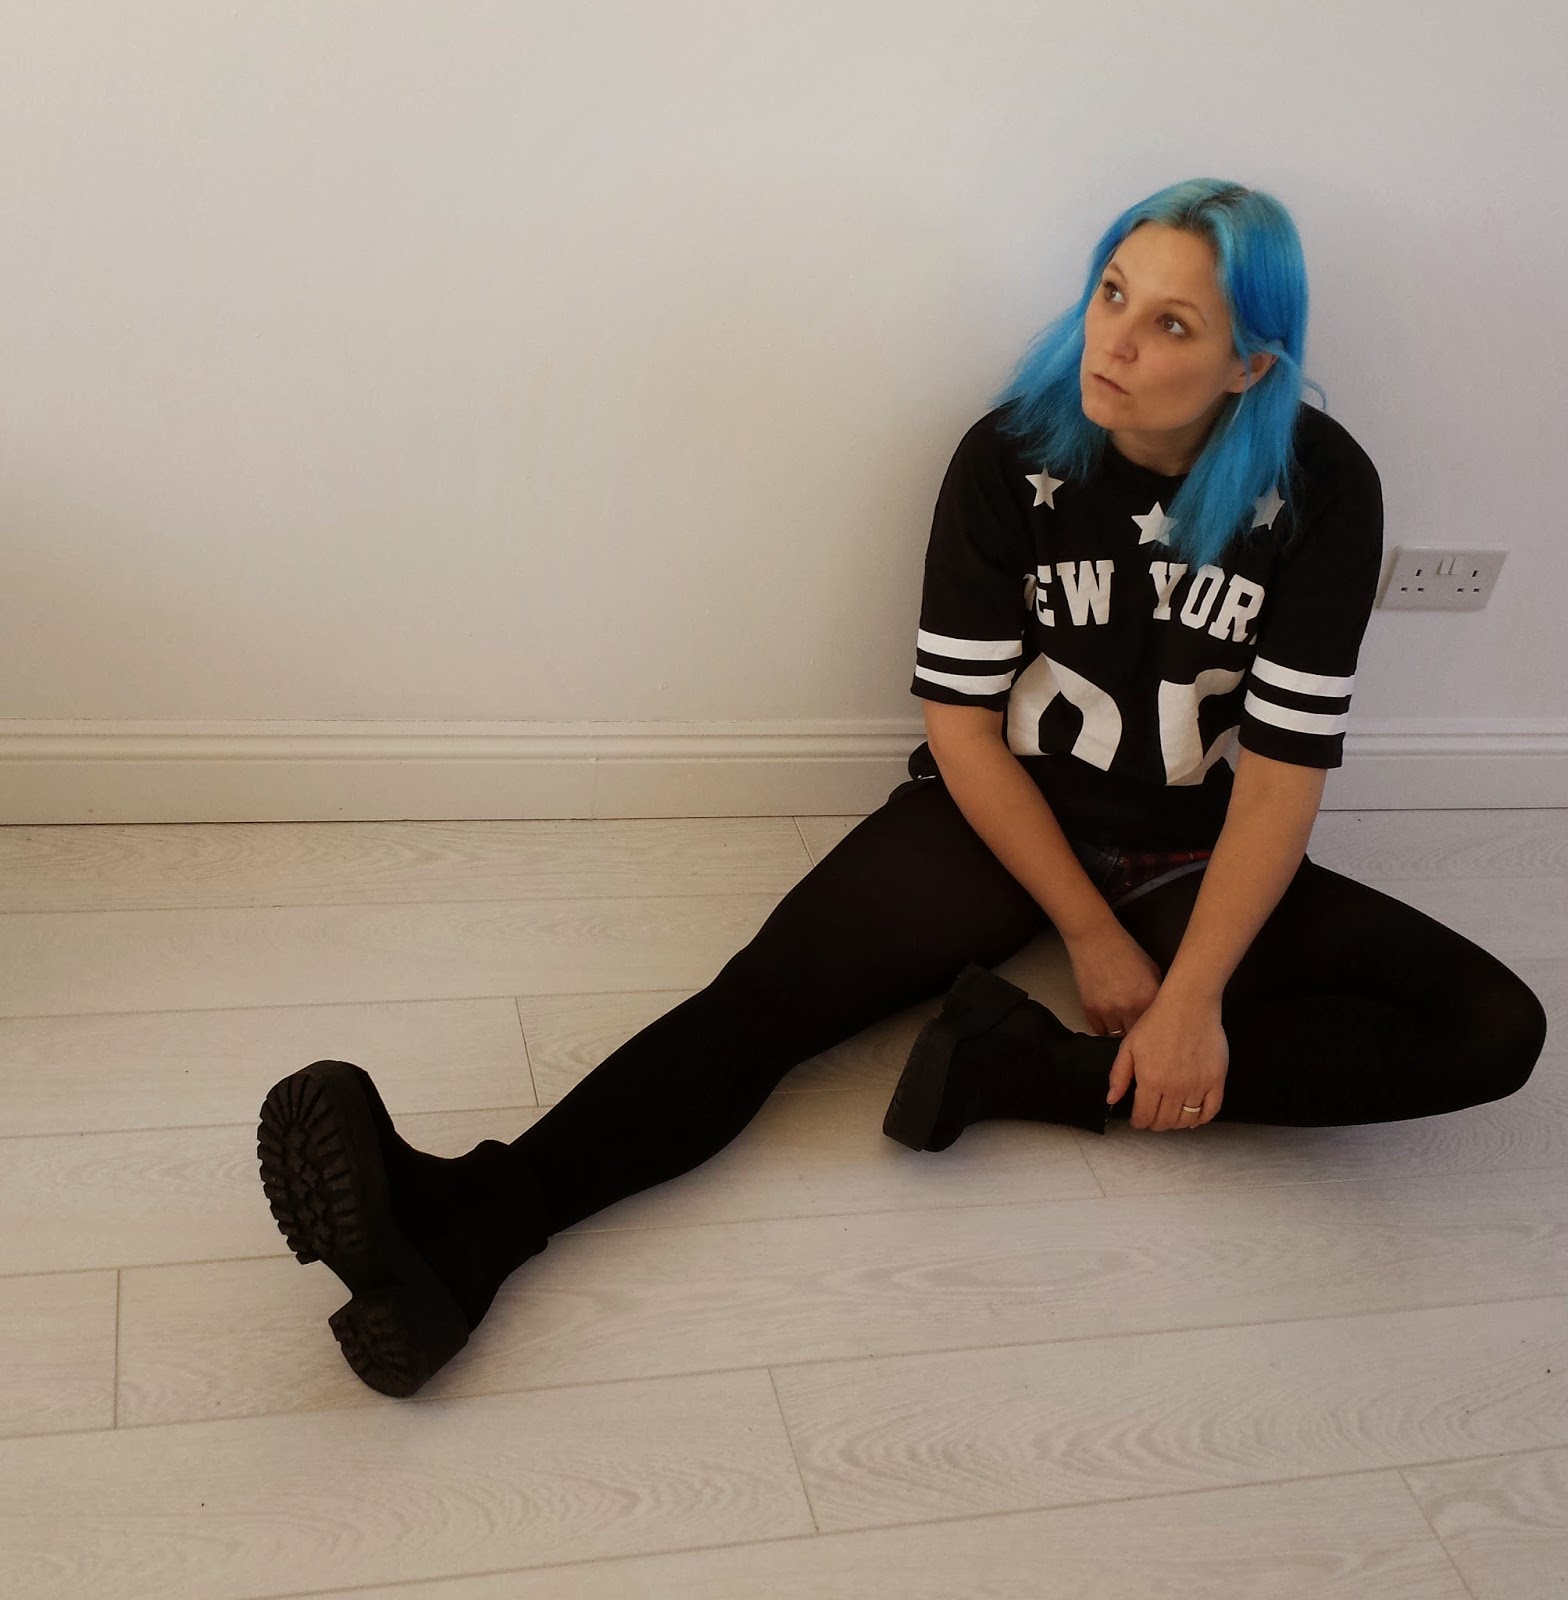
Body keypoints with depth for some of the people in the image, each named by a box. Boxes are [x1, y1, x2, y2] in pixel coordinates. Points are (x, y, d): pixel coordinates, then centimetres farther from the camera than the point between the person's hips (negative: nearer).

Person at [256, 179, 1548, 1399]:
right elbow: (963, 723, -10)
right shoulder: (1011, 460, -13)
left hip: (1194, 862, 1)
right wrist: (1091, 935, -13)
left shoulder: (1322, 491, -14)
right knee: (773, 994, -24)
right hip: (1003, 819, -1)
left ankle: (1034, 1071, -29)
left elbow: (1284, 771, -15)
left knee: (1493, 1032, -18)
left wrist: (1193, 998, -23)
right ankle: (477, 1219, -42)